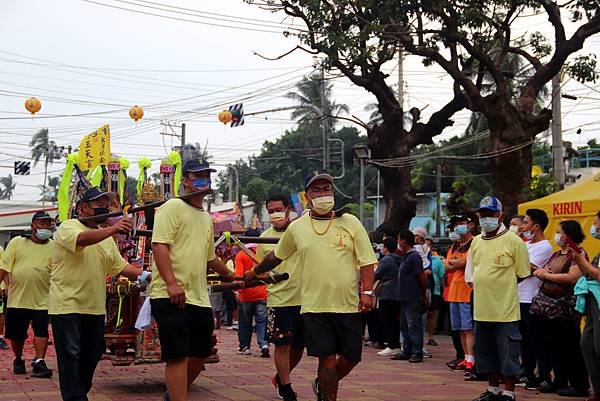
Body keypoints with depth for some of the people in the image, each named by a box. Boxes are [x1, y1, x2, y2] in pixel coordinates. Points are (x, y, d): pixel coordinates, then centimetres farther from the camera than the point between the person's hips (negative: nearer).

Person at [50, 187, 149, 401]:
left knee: (92, 355, 13)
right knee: (71, 355, -7)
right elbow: (82, 239, -30)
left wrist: (146, 276, -1)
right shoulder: (67, 227, -8)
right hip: (67, 305, -7)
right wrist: (113, 229, -44)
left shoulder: (106, 237, 15)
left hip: (95, 307, 7)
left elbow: (120, 266, 14)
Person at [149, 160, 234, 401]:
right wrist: (171, 283, -25)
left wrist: (231, 276, 40)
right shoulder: (173, 207, -5)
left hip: (200, 299, 9)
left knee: (201, 353, 15)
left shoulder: (206, 218, 21)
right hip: (171, 297, -9)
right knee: (178, 355, -10)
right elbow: (159, 245, -16)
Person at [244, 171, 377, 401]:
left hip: (349, 305, 1)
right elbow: (277, 255, 22)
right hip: (314, 305, -1)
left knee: (351, 356, 6)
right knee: (327, 358, -3)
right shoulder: (296, 228, 6)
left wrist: (367, 291, -9)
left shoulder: (350, 223, 3)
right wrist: (254, 273, 28)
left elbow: (366, 260, 1)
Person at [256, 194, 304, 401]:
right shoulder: (265, 238, 4)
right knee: (283, 344, -3)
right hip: (279, 298, -1)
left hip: (303, 297, 1)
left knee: (299, 345, 11)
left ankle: (280, 377, 33)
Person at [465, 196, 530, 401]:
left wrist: (501, 285, 0)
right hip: (482, 308, 6)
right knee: (486, 352, 15)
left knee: (508, 353, -1)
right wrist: (477, 285, 9)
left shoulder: (513, 240, -8)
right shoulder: (476, 241, 10)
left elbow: (522, 273, -4)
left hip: (505, 309, -6)